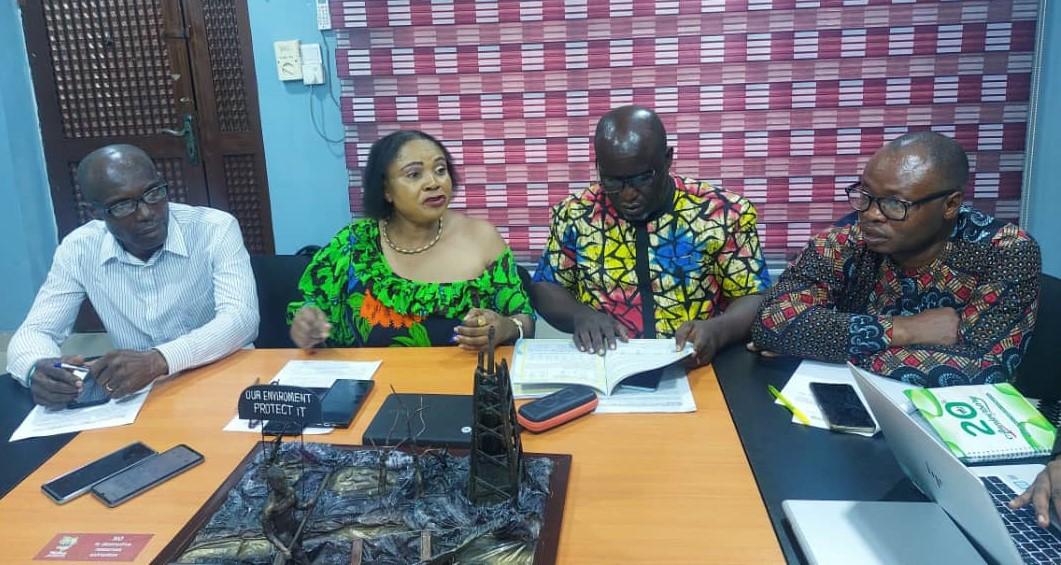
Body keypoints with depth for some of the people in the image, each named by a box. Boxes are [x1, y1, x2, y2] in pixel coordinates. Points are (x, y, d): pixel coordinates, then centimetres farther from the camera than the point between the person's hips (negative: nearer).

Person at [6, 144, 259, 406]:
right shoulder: (78, 250, -2)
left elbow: (242, 318, -22)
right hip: (137, 397, 3)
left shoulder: (215, 229, -12)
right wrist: (37, 369, -24)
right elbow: (34, 332, -1)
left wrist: (158, 360, -36)